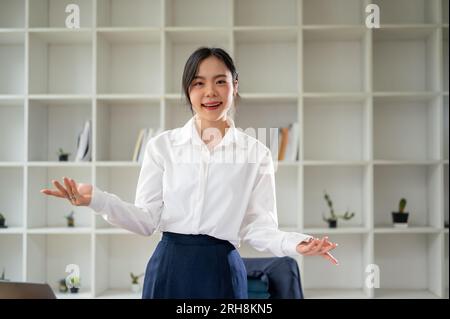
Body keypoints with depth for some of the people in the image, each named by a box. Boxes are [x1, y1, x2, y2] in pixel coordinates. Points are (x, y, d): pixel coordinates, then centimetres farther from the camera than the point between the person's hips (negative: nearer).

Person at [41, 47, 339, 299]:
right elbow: (147, 220, -1)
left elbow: (258, 226, -2)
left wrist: (294, 243, -21)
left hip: (222, 272, 0)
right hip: (169, 269, 1)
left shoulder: (256, 153, 0)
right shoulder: (162, 145, 1)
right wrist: (96, 198, -15)